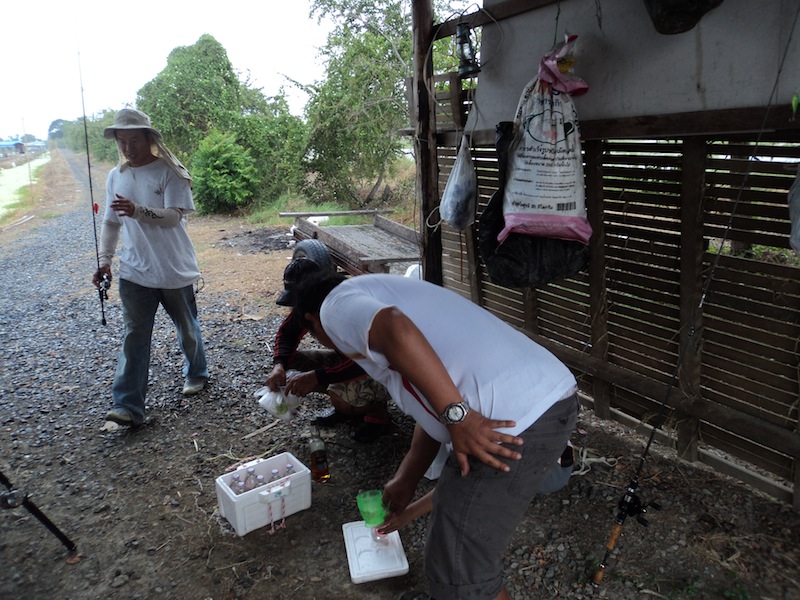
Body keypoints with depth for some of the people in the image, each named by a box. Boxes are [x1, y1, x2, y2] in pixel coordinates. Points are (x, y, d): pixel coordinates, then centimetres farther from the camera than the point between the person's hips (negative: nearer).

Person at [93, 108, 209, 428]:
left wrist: (137, 210, -36)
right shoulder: (116, 176, 6)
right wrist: (104, 260, 1)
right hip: (135, 272, 4)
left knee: (187, 328, 15)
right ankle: (127, 406, 1)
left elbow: (174, 217, -20)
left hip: (175, 270, -3)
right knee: (134, 337, 0)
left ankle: (196, 373, 40)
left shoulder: (170, 172, -10)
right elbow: (111, 222, 12)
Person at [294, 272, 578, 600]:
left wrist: (457, 418, -19)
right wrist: (405, 482, 43)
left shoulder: (337, 304, 5)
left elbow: (397, 331, -22)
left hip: (514, 418, -10)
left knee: (458, 572, 8)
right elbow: (431, 412, 33)